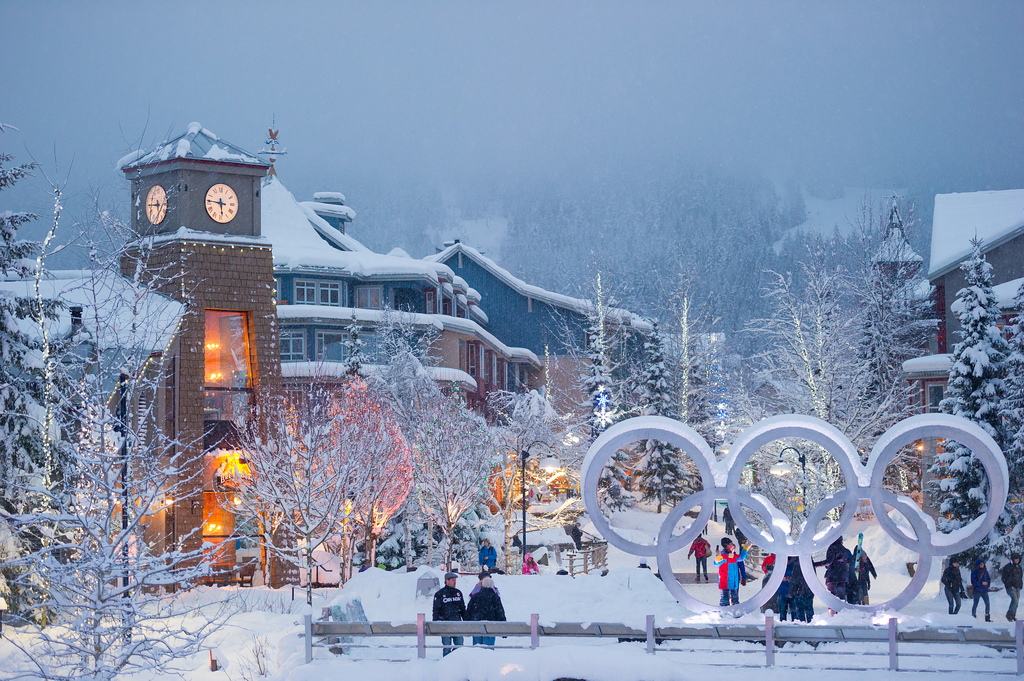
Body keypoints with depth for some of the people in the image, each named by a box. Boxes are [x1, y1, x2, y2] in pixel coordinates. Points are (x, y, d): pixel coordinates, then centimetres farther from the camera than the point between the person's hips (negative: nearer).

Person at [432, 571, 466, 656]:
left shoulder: (458, 593, 13)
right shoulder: (439, 594, -1)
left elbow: (463, 608, 20)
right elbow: (436, 610, -1)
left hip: (457, 623, 4)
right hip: (445, 623, -4)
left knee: (460, 645, 0)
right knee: (447, 646, -1)